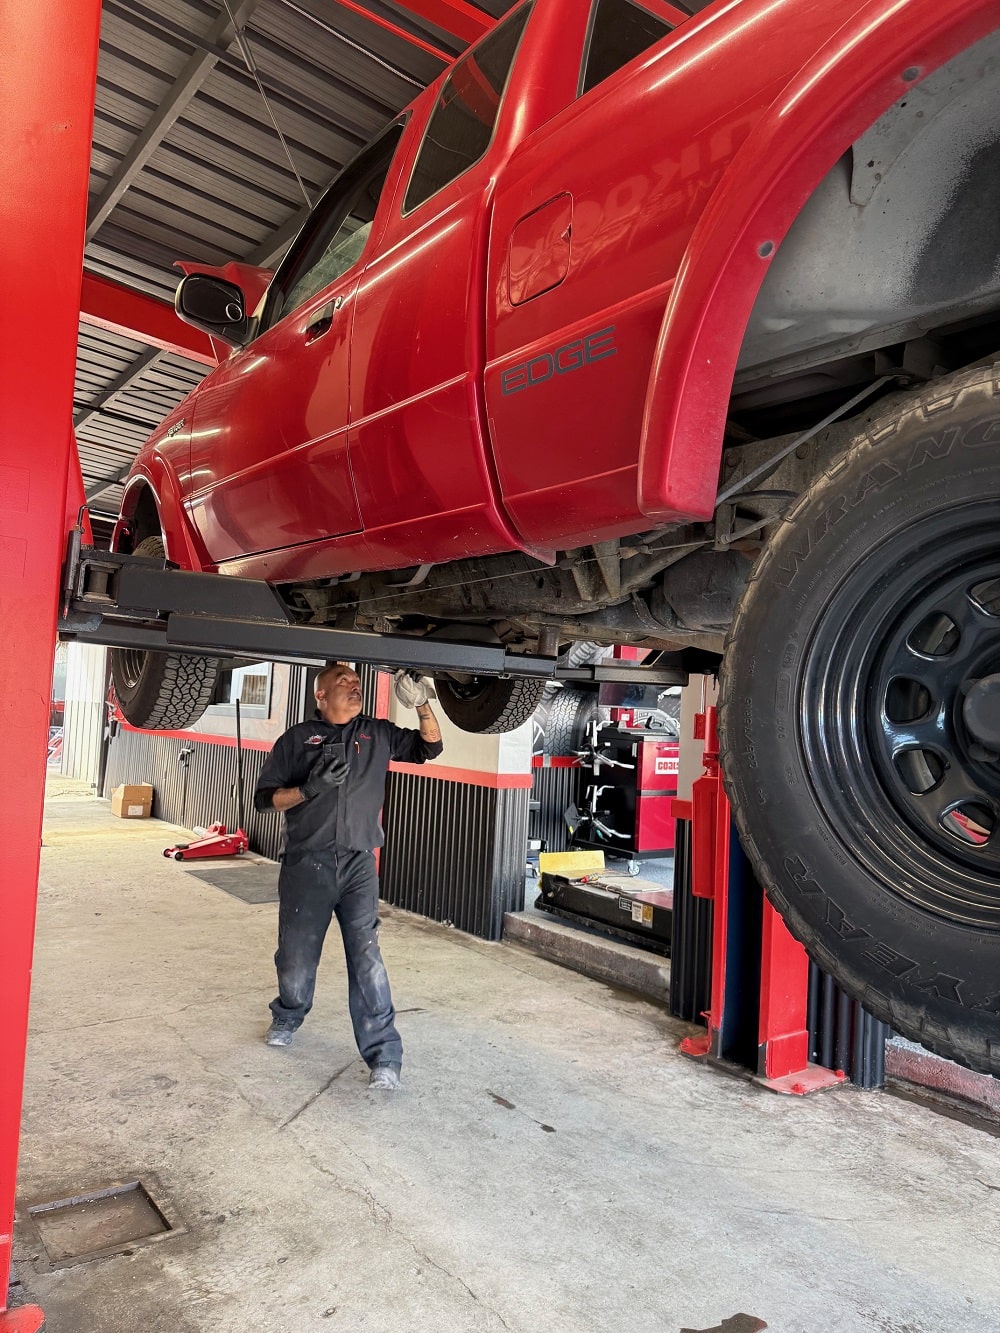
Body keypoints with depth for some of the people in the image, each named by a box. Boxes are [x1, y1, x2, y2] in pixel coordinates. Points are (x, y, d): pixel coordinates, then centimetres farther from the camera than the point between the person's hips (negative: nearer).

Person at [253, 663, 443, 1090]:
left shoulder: (378, 734, 10)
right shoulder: (297, 739, 4)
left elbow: (429, 747, 15)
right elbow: (265, 797, 2)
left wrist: (423, 705, -3)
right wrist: (310, 788, -16)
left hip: (359, 865, 1)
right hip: (306, 864, 0)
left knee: (367, 959, -7)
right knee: (297, 956, 10)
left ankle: (383, 1057, -1)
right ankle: (288, 1018, 40)